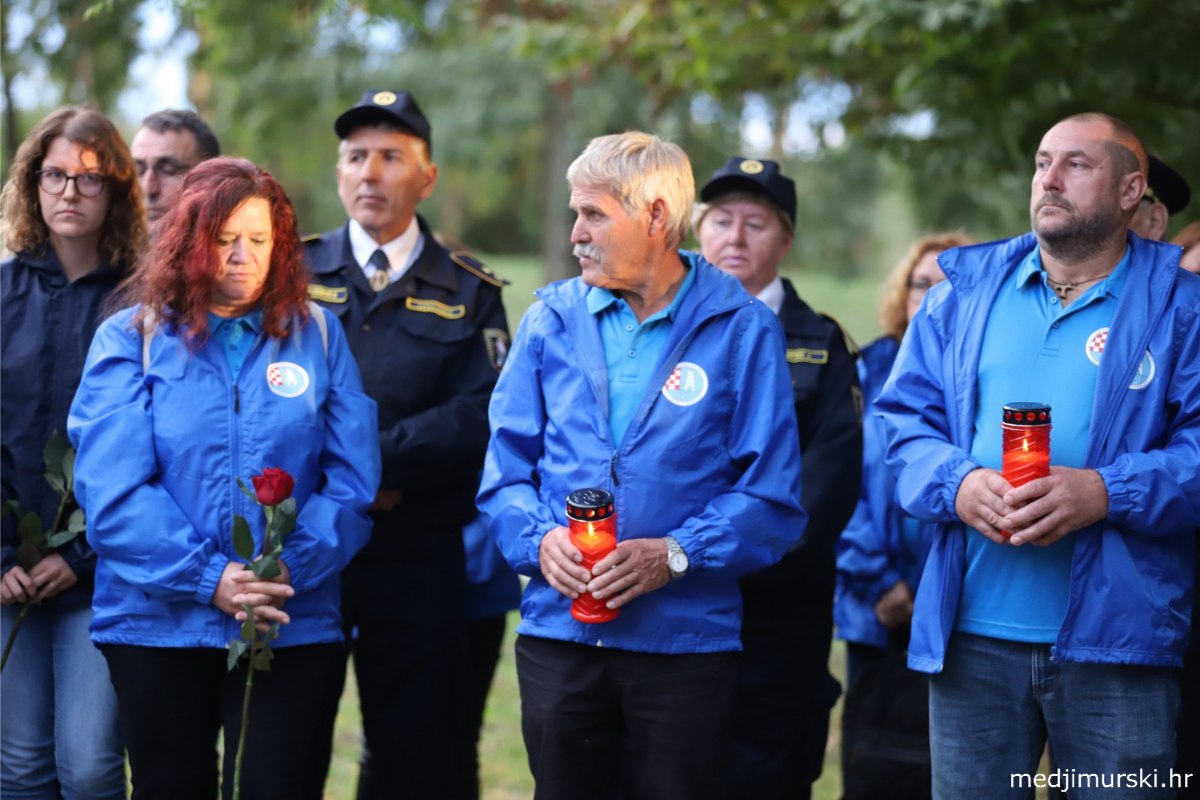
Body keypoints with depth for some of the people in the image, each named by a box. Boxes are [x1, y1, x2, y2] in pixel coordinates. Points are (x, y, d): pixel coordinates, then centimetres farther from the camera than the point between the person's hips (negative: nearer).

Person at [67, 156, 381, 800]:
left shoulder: (317, 336, 6)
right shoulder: (130, 340, 2)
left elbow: (354, 480, -1)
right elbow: (113, 492, -8)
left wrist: (291, 566, -16)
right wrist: (208, 578, -17)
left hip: (295, 621, 0)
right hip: (158, 621, 0)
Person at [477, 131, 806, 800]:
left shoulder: (742, 331, -2)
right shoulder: (552, 322, 9)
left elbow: (772, 499, -6)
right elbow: (506, 472, 10)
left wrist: (674, 555, -17)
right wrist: (541, 539, -9)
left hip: (687, 640, -3)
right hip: (559, 635, 3)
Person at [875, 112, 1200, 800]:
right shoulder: (964, 289, 13)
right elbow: (905, 417, 9)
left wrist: (1105, 491, -20)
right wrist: (958, 483, -11)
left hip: (1115, 639, -2)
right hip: (971, 635, 3)